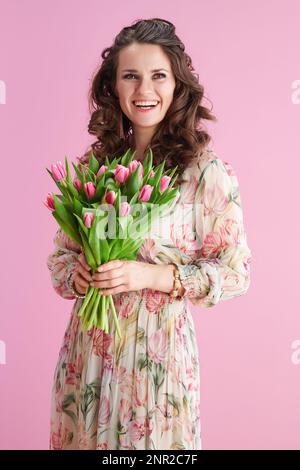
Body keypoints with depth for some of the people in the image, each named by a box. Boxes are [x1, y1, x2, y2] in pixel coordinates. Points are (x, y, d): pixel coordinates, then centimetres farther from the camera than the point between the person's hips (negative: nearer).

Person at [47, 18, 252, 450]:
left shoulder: (208, 172, -10)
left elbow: (235, 273, -8)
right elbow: (62, 253, 10)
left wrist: (152, 275, -20)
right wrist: (78, 273, -12)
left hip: (158, 350, -4)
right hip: (88, 347, 4)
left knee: (150, 440, 12)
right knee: (85, 438, 18)